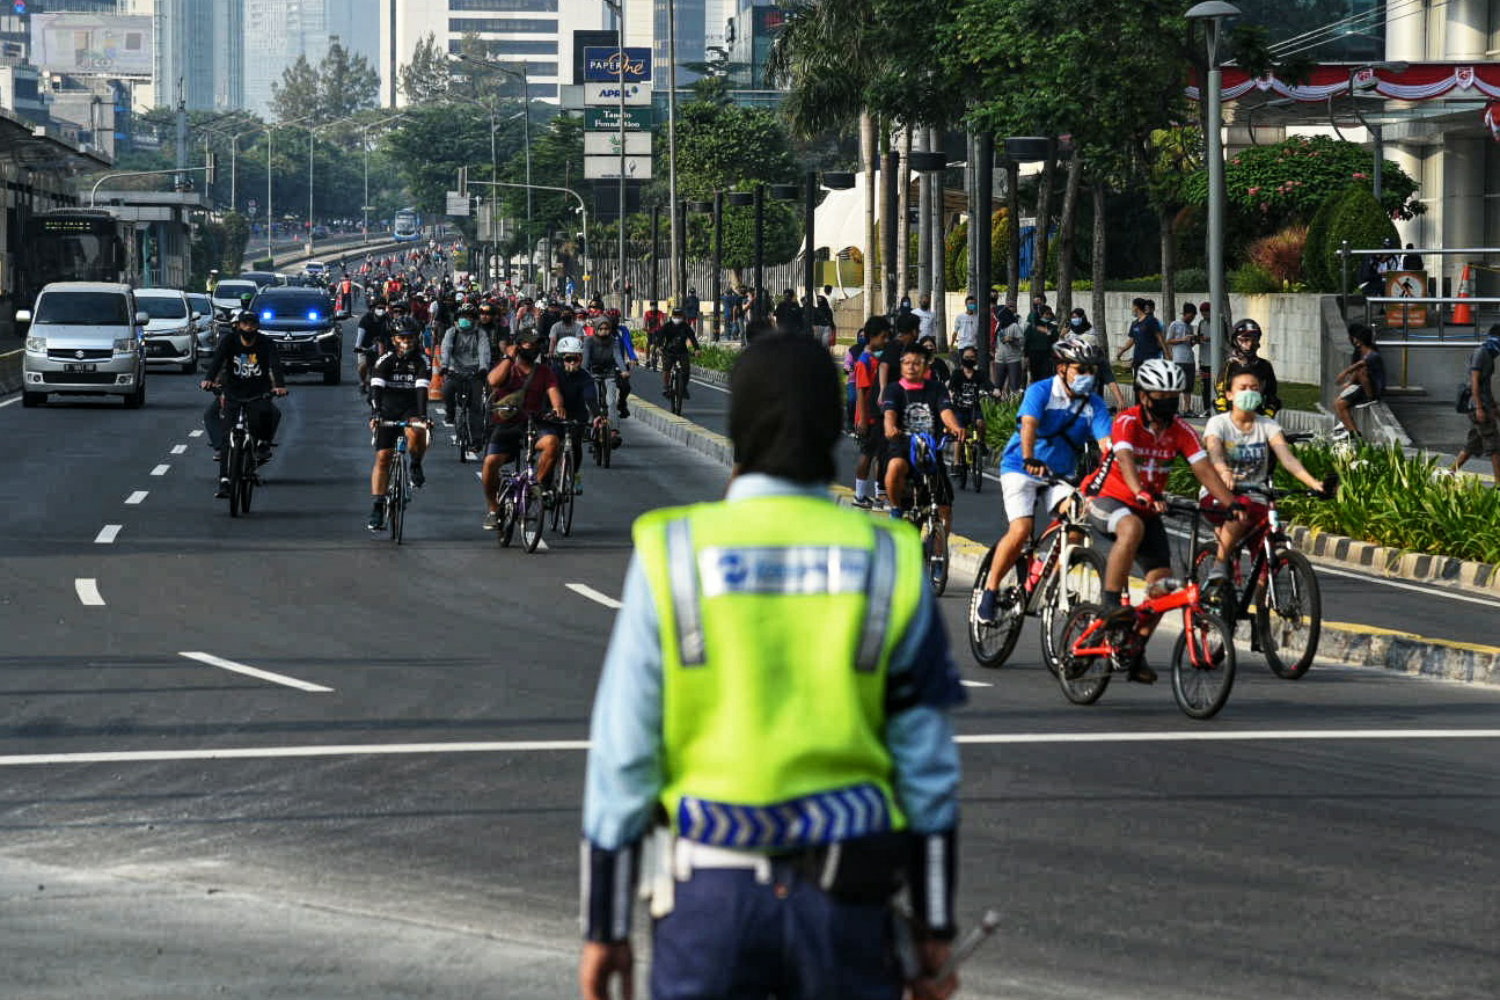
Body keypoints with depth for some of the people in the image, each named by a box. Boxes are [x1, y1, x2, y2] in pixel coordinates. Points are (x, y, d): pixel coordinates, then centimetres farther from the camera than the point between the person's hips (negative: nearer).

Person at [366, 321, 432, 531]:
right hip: (388, 411, 1)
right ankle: (378, 507, -8)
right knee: (383, 457, -9)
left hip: (410, 410, -1)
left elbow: (422, 389, -19)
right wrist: (376, 414, -35)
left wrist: (422, 416, -34)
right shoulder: (385, 360, -8)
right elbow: (376, 388, -19)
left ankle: (416, 466, -4)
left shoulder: (421, 361, -7)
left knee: (417, 433, -35)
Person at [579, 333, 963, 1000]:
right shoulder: (888, 564, -3)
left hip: (711, 894, -1)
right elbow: (926, 764, -1)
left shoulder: (671, 557, -7)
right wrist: (935, 930, 6)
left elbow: (622, 756, -6)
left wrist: (604, 929, 1)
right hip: (845, 895, 1)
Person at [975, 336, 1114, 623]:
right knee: (1021, 530, -21)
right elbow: (1028, 425, -31)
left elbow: (1106, 442, -16)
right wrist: (1030, 460, -49)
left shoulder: (1094, 404, -4)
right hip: (1021, 469, -4)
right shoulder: (1041, 391, -14)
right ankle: (990, 589, -4)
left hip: (1060, 474, 4)